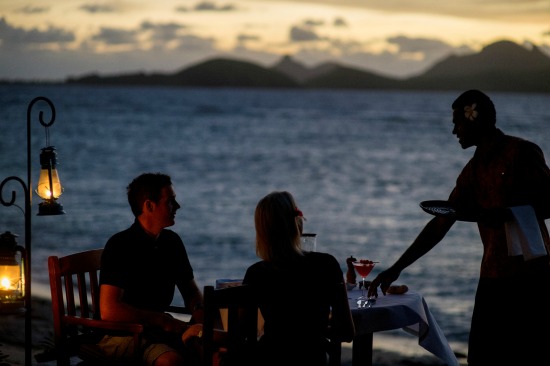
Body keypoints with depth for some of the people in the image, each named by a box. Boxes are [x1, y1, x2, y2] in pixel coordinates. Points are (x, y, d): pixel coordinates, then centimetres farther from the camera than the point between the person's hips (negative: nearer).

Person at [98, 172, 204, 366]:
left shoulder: (171, 242, 9)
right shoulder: (119, 245, -14)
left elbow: (191, 290, 22)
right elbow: (109, 310, -23)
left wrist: (199, 309, -3)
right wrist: (163, 320, -17)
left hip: (157, 329, 7)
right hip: (118, 334, -7)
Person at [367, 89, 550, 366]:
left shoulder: (521, 153, -5)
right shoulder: (472, 171, 15)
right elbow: (439, 225, 17)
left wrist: (502, 216, -22)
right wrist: (396, 268, 15)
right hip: (493, 278, 7)